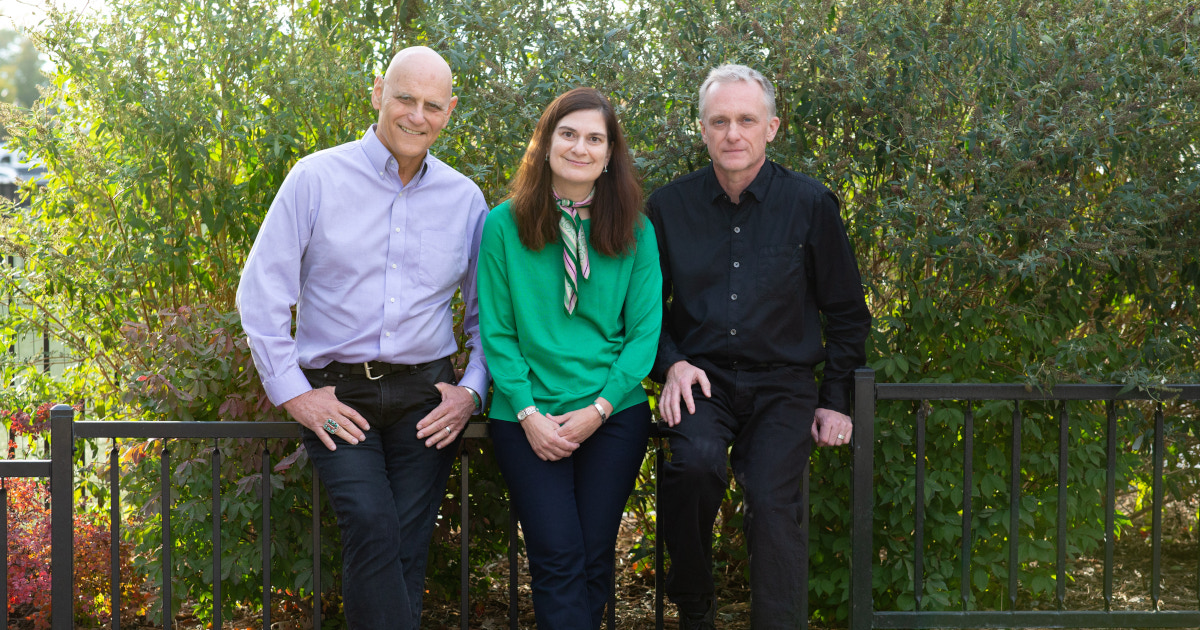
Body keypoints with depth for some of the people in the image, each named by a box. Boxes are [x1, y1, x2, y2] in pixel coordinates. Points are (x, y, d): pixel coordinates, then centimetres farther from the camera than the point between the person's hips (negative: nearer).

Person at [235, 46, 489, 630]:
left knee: (405, 553, 0)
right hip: (337, 395, -2)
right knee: (371, 527, -22)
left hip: (426, 397, 3)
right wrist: (293, 392, -5)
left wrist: (473, 388, 2)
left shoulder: (465, 198, 9)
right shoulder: (317, 178, -1)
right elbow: (260, 294, -1)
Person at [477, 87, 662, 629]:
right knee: (558, 558, -8)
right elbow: (496, 330, 0)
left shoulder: (634, 232, 3)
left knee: (595, 556, 4)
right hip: (528, 417, -1)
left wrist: (599, 408, -8)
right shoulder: (505, 225, -1)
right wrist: (528, 412, -9)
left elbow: (644, 330, 2)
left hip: (614, 415, 1)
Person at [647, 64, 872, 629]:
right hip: (702, 376, 1)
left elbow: (847, 313, 10)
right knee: (696, 461, -30)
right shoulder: (670, 206, 5)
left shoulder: (809, 204, 2)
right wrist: (671, 363, -3)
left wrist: (835, 400, 5)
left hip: (783, 382, 0)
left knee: (772, 496, -25)